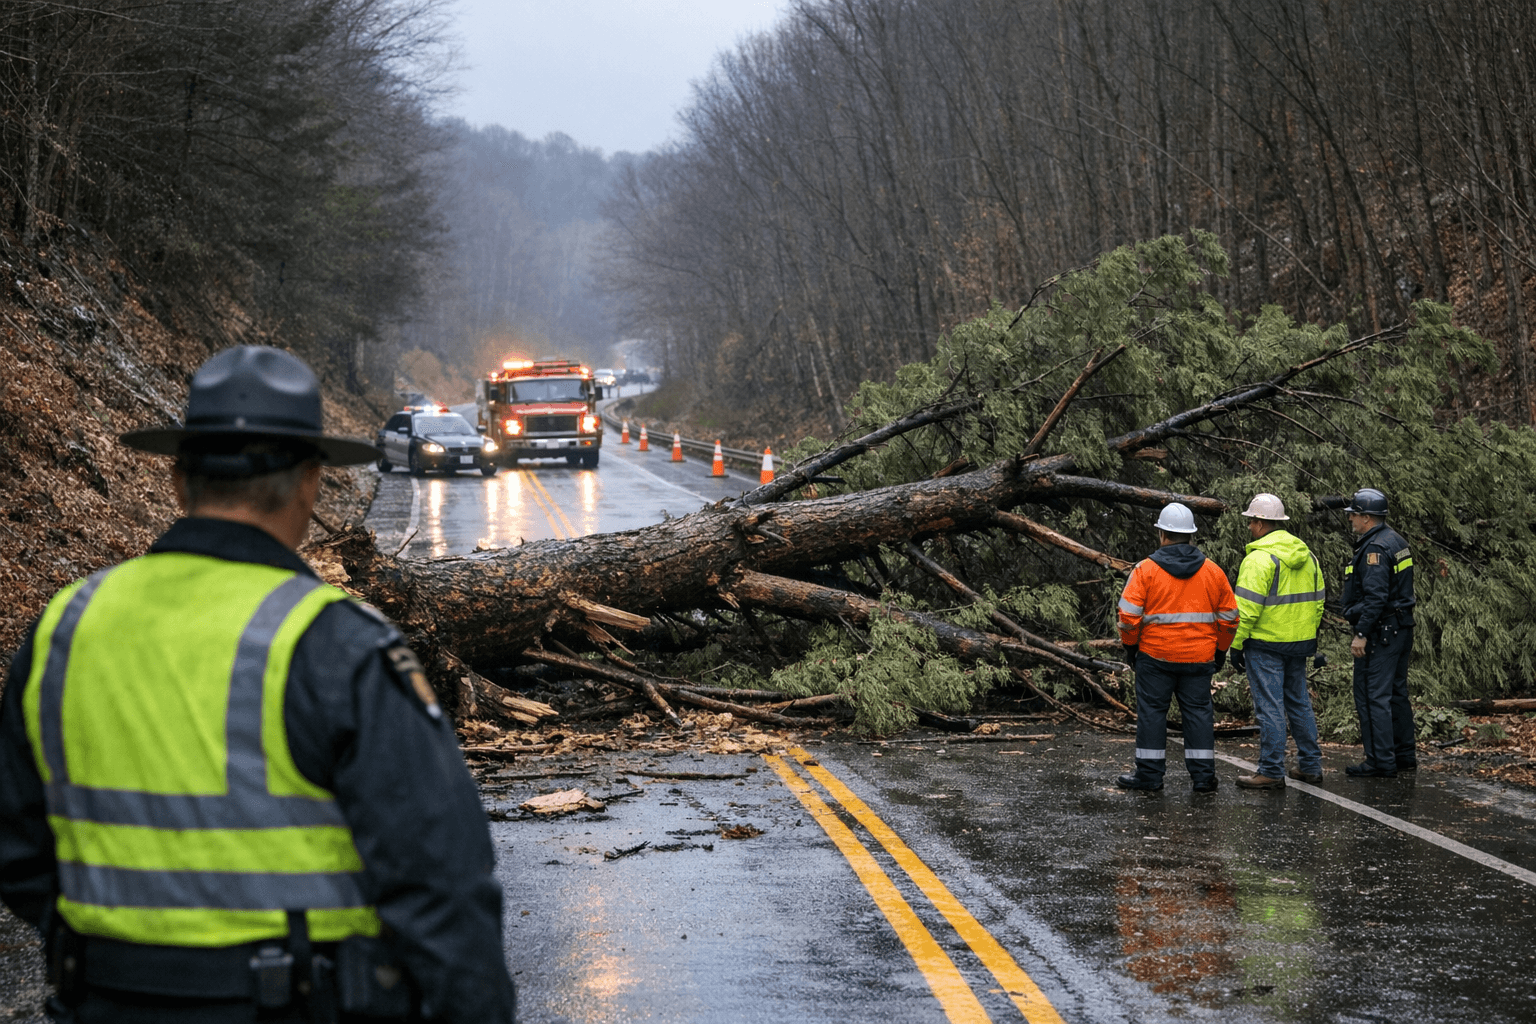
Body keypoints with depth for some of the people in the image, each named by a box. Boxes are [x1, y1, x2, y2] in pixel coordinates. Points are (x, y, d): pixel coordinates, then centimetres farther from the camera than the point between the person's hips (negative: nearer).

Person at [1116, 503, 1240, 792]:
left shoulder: (1145, 569, -7)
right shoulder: (1212, 571, 4)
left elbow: (1129, 615, -9)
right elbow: (1229, 617, 8)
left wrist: (1131, 645, 6)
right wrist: (1220, 650, 18)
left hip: (1155, 654, -3)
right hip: (1199, 659, 3)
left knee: (1152, 711, 5)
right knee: (1198, 711, 8)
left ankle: (1149, 773, 7)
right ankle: (1203, 775, 7)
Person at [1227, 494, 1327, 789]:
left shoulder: (1259, 558, -15)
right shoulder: (1307, 556, 11)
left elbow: (1247, 608, -19)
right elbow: (1317, 600, 17)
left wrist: (1236, 645, -12)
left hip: (1265, 644, -8)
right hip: (1299, 643, 8)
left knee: (1269, 708, -4)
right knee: (1299, 703, 17)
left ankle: (1271, 772, -2)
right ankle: (1310, 765, 22)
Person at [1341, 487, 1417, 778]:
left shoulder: (1375, 549, -18)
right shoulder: (1397, 541, 14)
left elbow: (1376, 596, -25)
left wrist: (1361, 634, -24)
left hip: (1380, 632, -10)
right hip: (1402, 628, 10)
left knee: (1372, 696, -6)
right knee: (1396, 693, 17)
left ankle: (1381, 762, -6)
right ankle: (1405, 755, 23)